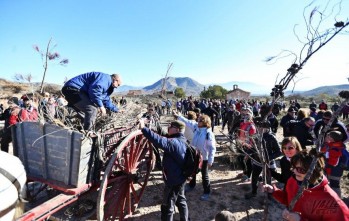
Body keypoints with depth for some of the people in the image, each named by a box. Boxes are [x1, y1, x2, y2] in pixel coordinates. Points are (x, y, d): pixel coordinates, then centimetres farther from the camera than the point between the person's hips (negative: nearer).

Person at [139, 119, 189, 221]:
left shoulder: (173, 142, -29)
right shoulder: (181, 141, 4)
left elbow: (160, 141, -43)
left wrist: (143, 128, -45)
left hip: (173, 180, -10)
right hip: (180, 178, 10)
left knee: (167, 206, 6)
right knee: (181, 200, 27)